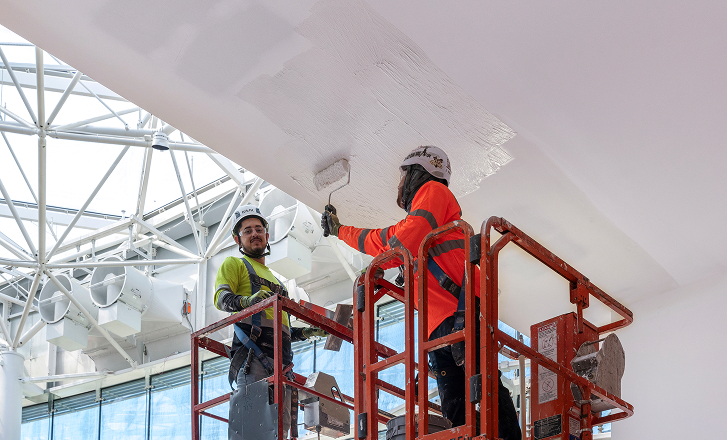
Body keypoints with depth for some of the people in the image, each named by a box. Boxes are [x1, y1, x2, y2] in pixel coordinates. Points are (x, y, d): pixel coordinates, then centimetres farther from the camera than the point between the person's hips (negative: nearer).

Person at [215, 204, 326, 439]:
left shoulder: (274, 280, 36)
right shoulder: (234, 265, 16)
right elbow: (221, 298, -5)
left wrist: (309, 332, 22)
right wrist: (247, 300, -25)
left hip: (280, 362, 7)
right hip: (253, 356, -7)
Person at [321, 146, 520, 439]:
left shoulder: (433, 191, 8)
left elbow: (406, 240, -8)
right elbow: (384, 241, 50)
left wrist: (376, 267, 8)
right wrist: (339, 230, 60)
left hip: (461, 310, -9)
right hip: (438, 325, 9)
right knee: (455, 412, -6)